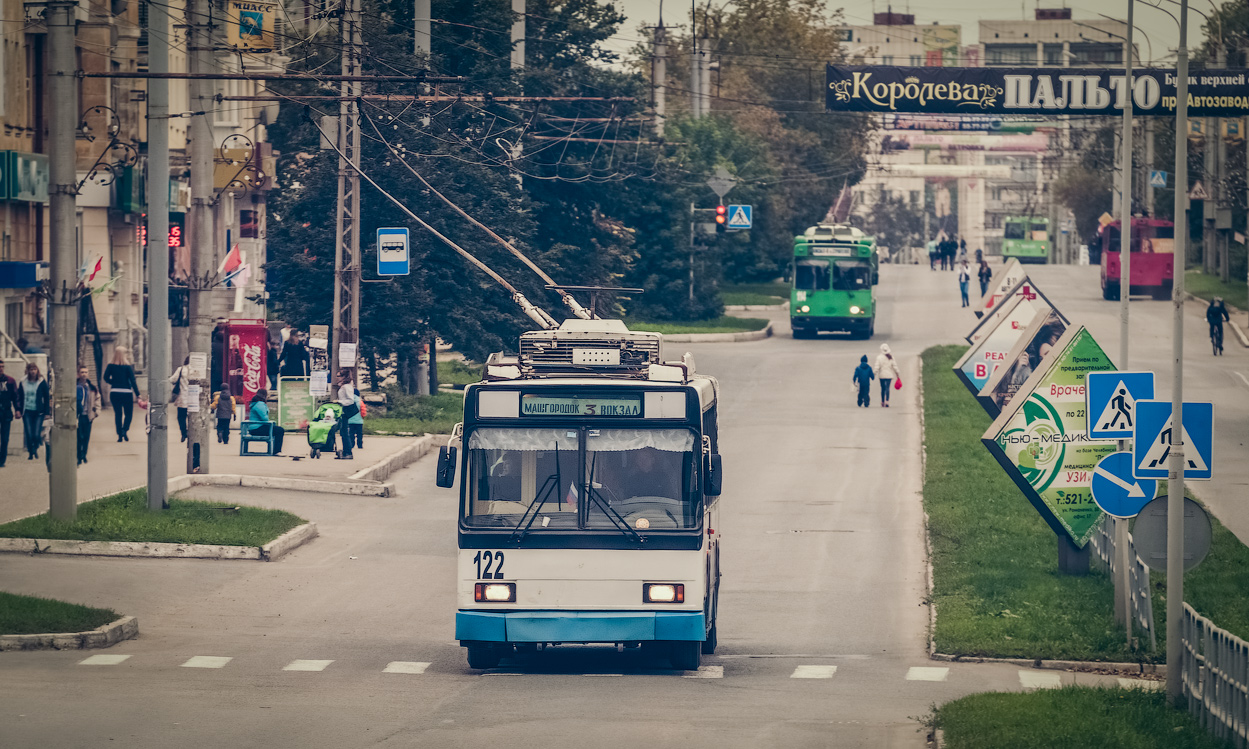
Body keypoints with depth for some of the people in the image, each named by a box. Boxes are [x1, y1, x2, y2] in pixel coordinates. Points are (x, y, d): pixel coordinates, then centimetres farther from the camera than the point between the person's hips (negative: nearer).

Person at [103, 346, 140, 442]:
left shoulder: (111, 366, -2)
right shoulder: (128, 367, -8)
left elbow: (106, 378, -4)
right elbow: (133, 381, -9)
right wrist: (137, 394, -6)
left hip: (114, 393, 2)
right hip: (126, 392, -2)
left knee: (117, 414, 10)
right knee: (128, 413, 10)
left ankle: (120, 435, 6)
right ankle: (125, 430, -14)